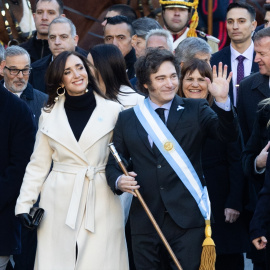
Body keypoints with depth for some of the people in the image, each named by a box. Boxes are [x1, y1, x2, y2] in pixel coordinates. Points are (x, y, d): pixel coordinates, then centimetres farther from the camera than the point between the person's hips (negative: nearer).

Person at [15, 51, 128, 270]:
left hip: (100, 201, -1)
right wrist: (24, 203, 4)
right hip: (59, 201, 2)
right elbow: (38, 164, 10)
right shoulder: (49, 115, 8)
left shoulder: (112, 111, 2)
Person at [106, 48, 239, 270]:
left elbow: (228, 134, -10)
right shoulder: (127, 119, 9)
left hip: (188, 219, -2)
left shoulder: (195, 111, 5)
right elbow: (113, 164, 13)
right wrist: (118, 181, -9)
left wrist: (222, 101, -27)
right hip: (145, 220, 2)